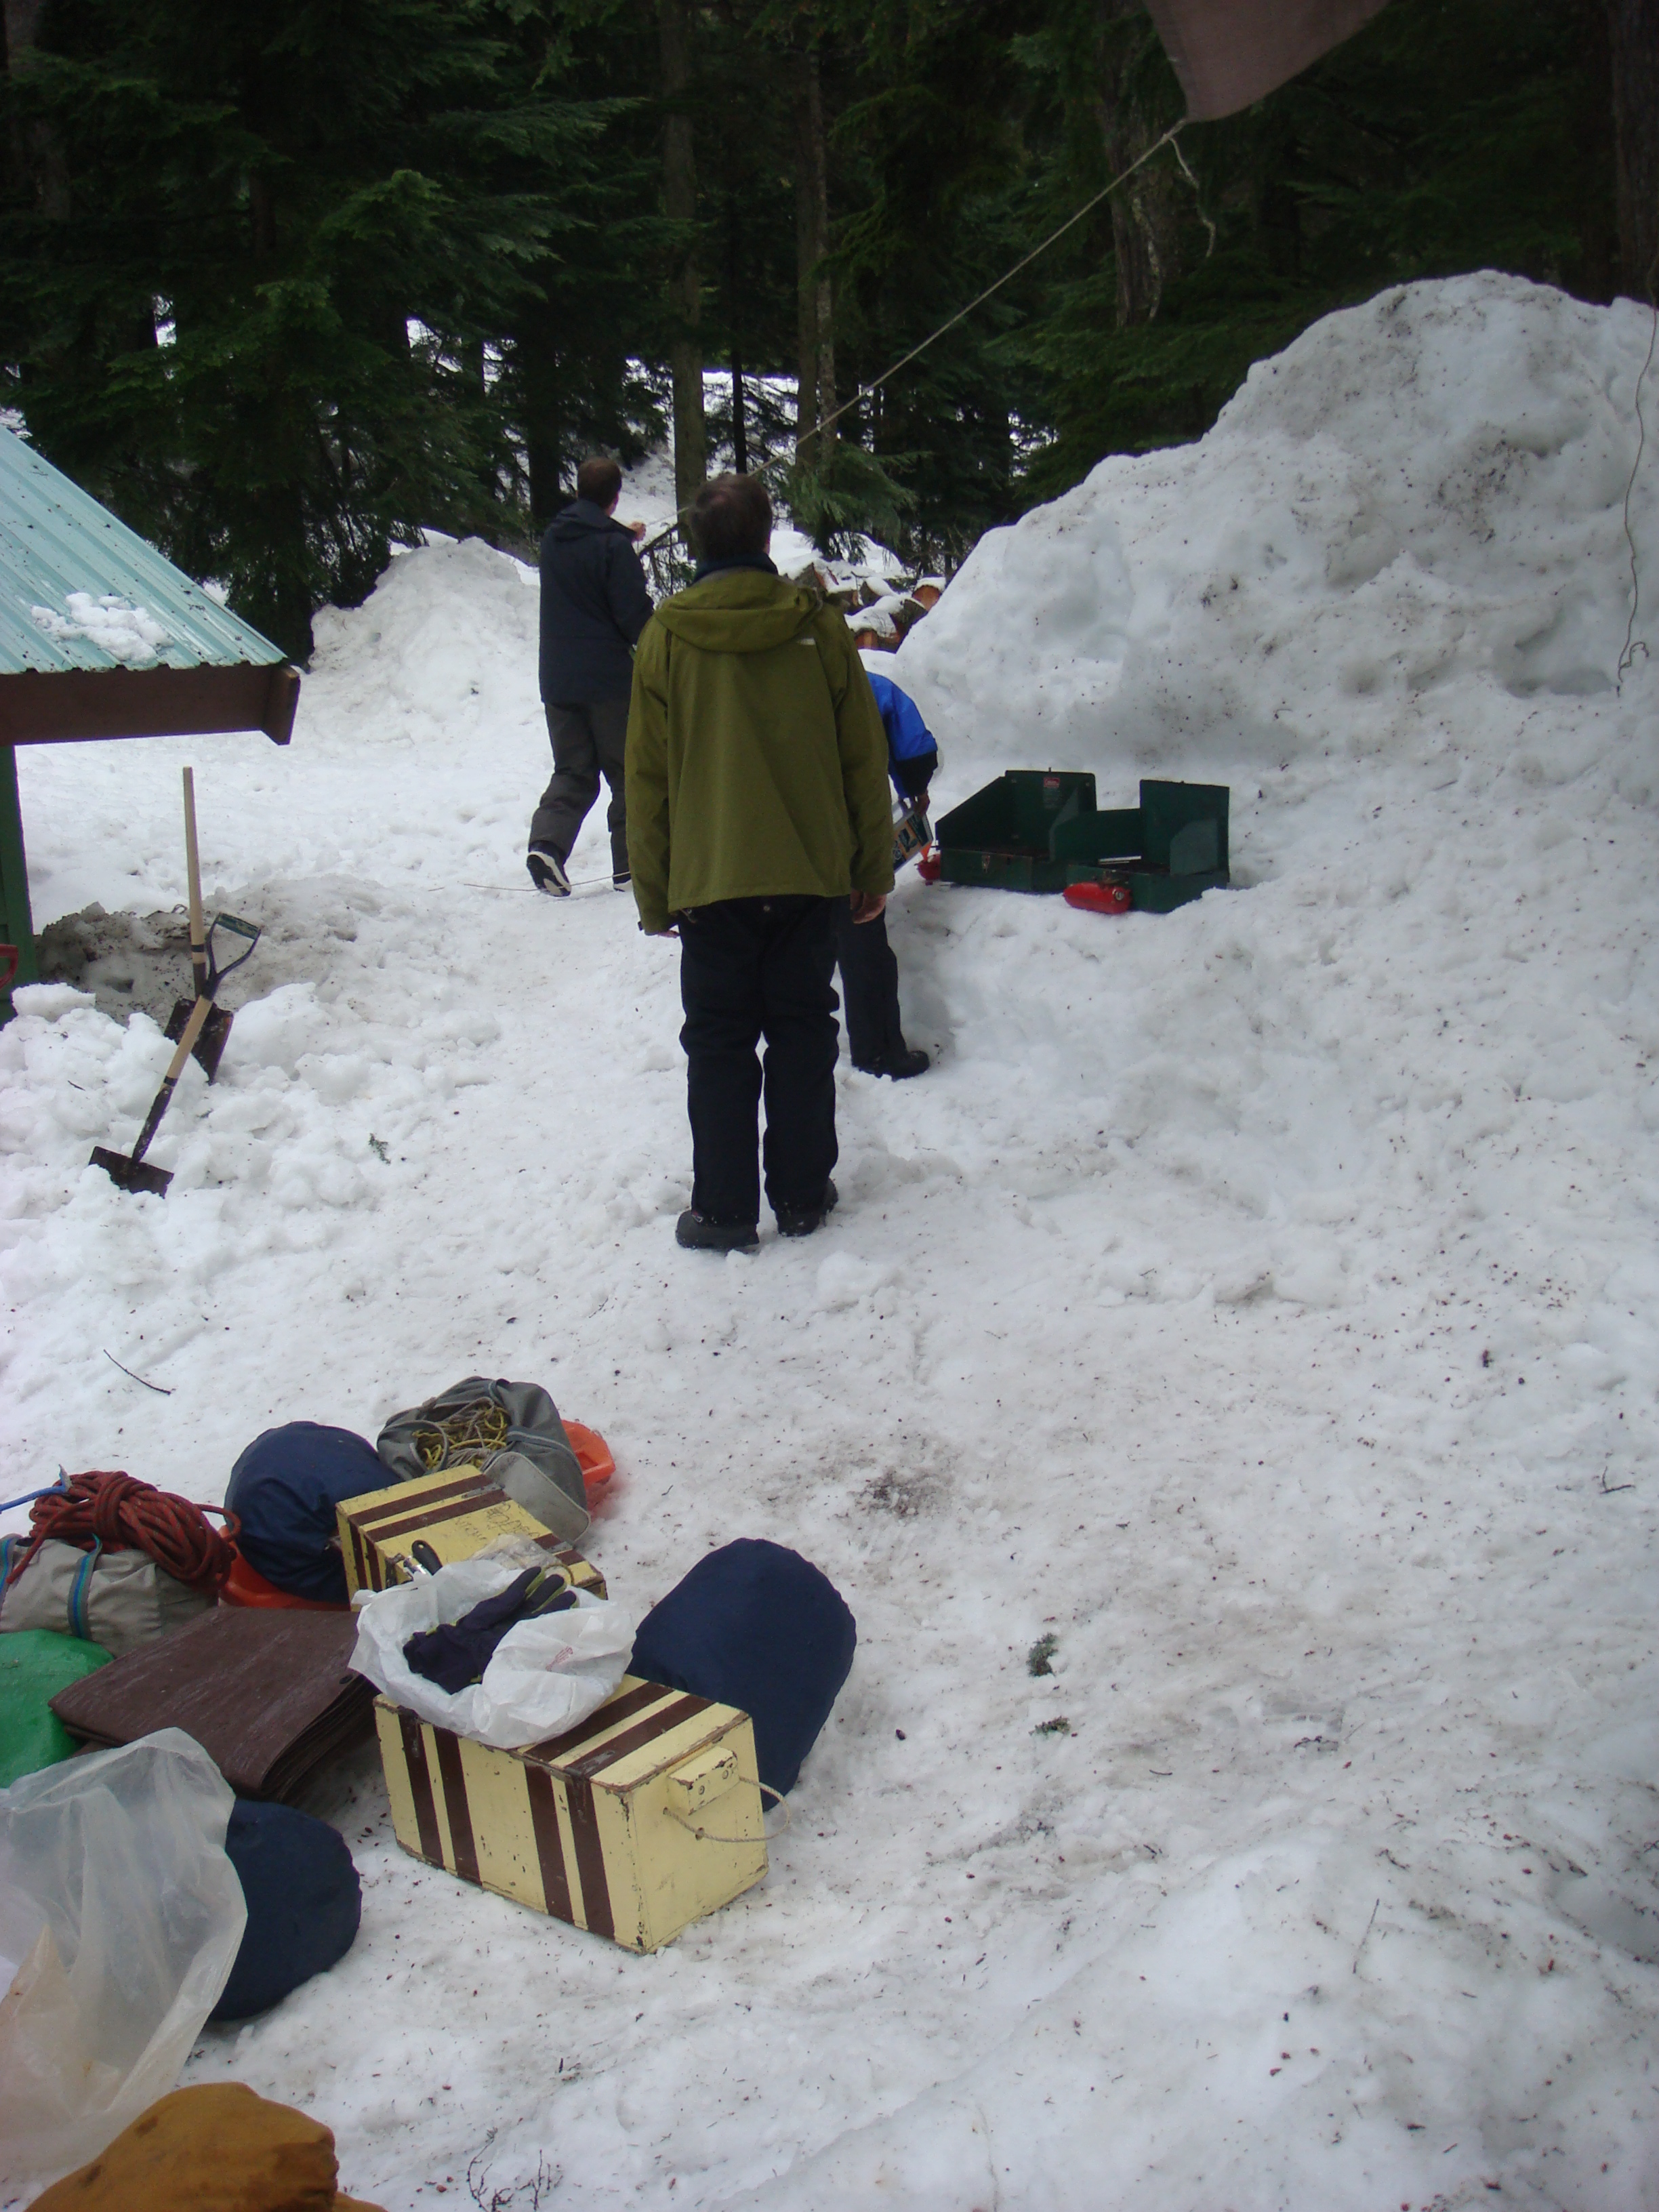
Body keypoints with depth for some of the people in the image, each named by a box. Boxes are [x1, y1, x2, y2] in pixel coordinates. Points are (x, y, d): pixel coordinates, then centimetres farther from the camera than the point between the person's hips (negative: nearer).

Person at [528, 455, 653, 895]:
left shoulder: (553, 539, 7)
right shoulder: (612, 546, -14)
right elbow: (635, 615, -14)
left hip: (557, 680, 6)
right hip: (609, 681, -6)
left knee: (572, 772, 10)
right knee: (628, 774, 7)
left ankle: (547, 842, -12)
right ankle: (630, 864, 10)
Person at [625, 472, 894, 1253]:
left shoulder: (665, 636, -3)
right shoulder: (817, 626, -1)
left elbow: (647, 778, -1)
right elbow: (864, 762, 2)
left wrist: (653, 894, 7)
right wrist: (873, 871, 11)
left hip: (708, 877, -1)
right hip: (808, 873, 1)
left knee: (720, 1043, 7)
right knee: (802, 1035, 12)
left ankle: (724, 1210, 9)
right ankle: (802, 1196, 19)